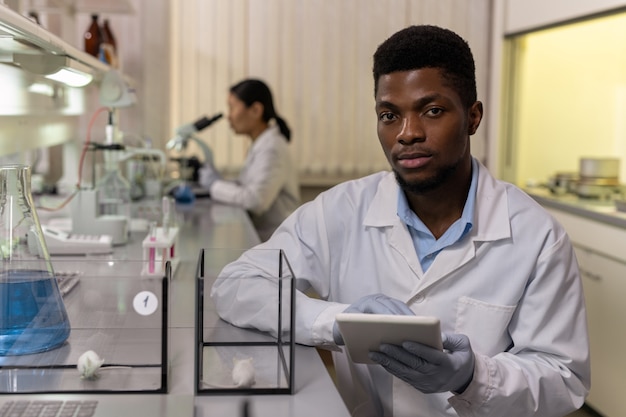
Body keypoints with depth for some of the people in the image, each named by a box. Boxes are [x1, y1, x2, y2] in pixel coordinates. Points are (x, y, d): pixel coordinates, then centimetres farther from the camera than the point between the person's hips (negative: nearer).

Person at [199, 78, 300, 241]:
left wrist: (215, 184, -14)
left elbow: (256, 199, -26)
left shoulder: (272, 148, -16)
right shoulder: (260, 145, 13)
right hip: (259, 237, 8)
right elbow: (244, 188, 12)